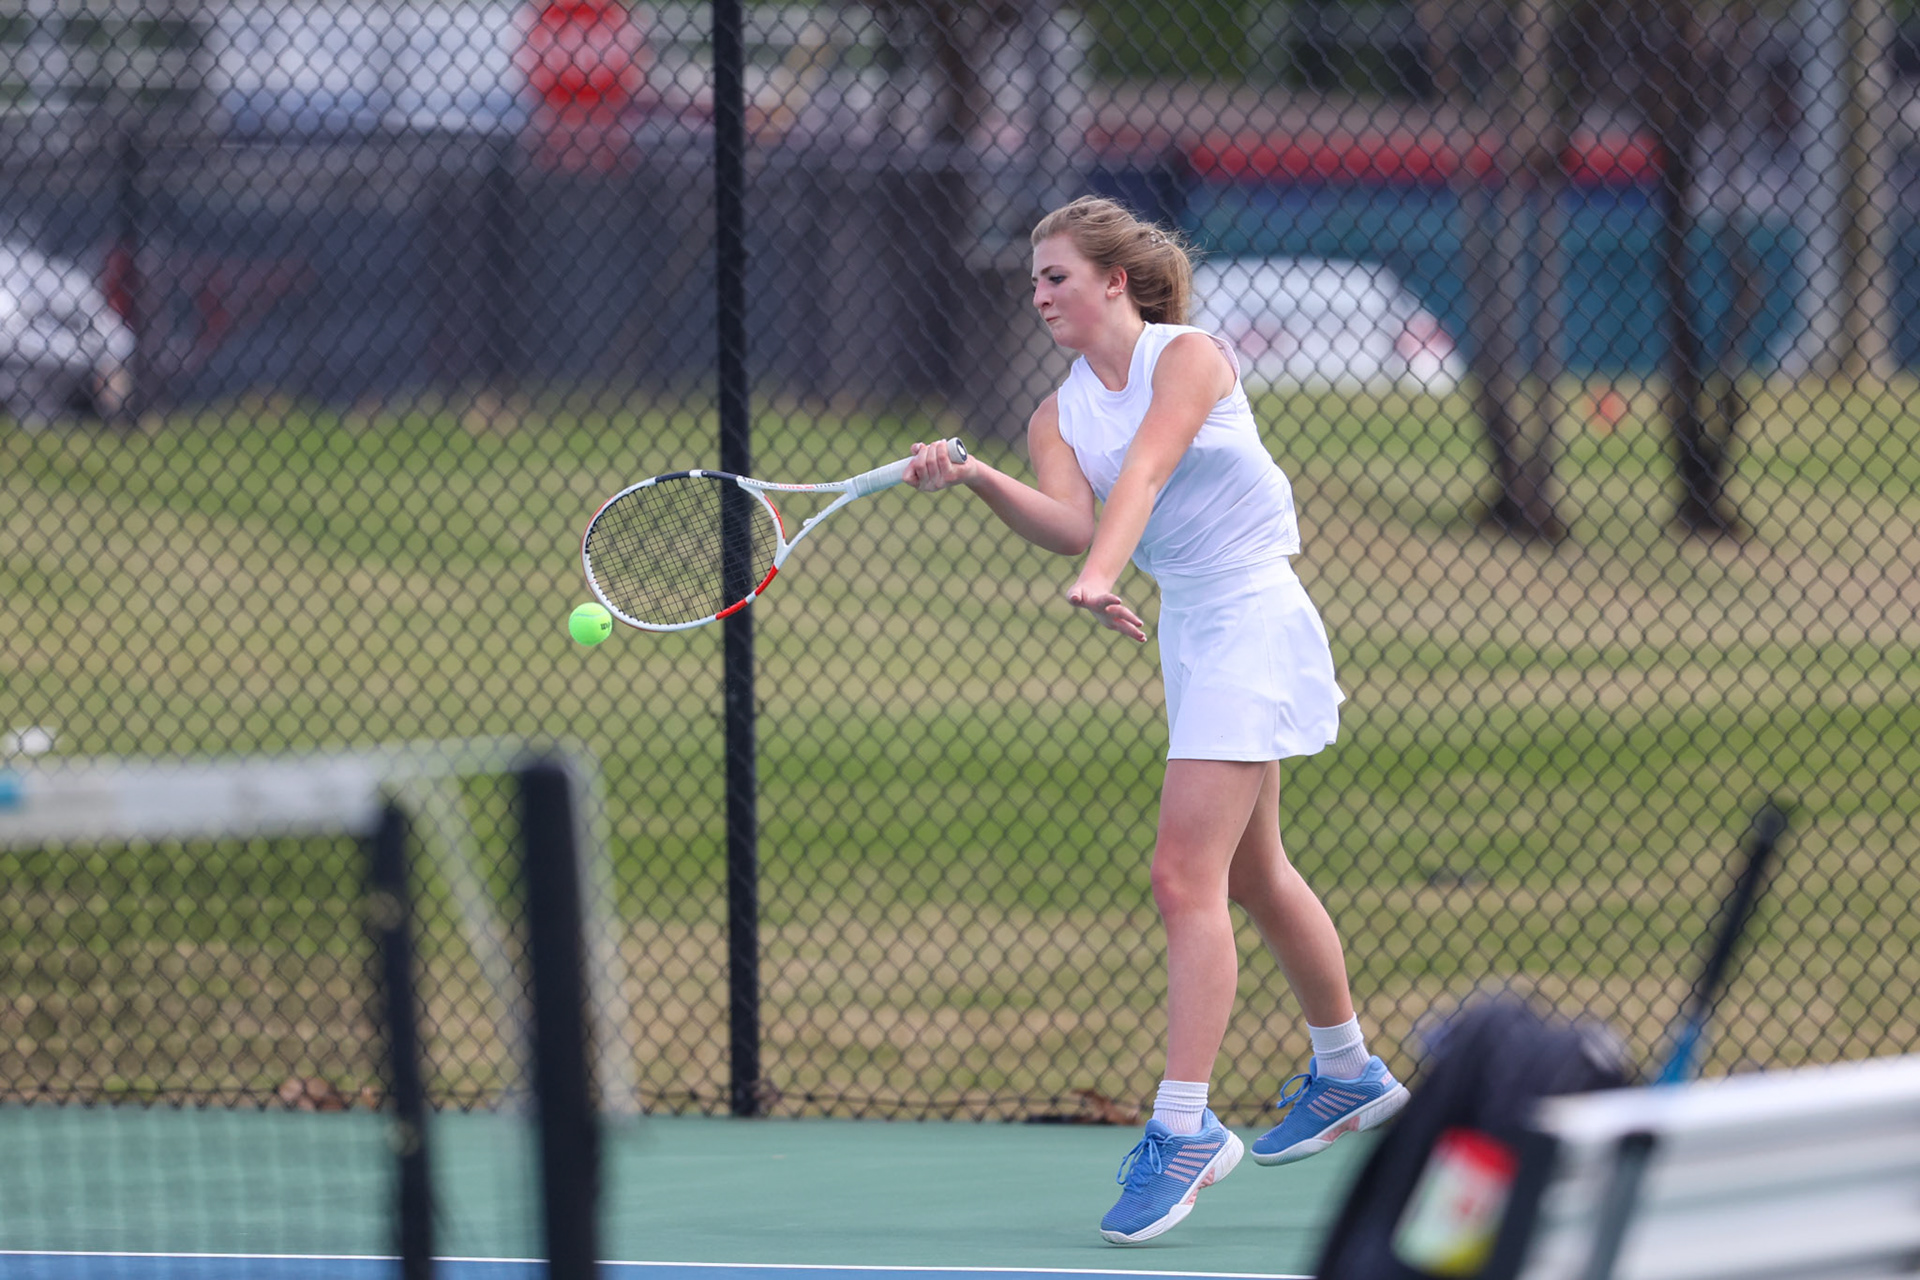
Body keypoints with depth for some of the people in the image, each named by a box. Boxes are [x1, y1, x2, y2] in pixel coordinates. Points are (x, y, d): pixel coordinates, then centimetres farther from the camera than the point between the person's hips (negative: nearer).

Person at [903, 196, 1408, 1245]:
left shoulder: (1189, 358, -11)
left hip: (1251, 619, -9)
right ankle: (1346, 1074, 38)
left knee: (1185, 877, -17)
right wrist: (977, 480, -30)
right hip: (1188, 634, 9)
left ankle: (1183, 1126, -18)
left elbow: (1145, 470, -29)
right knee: (1250, 875, 20)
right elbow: (1069, 522, -13)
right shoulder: (1060, 415, 6)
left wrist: (1102, 572, -46)